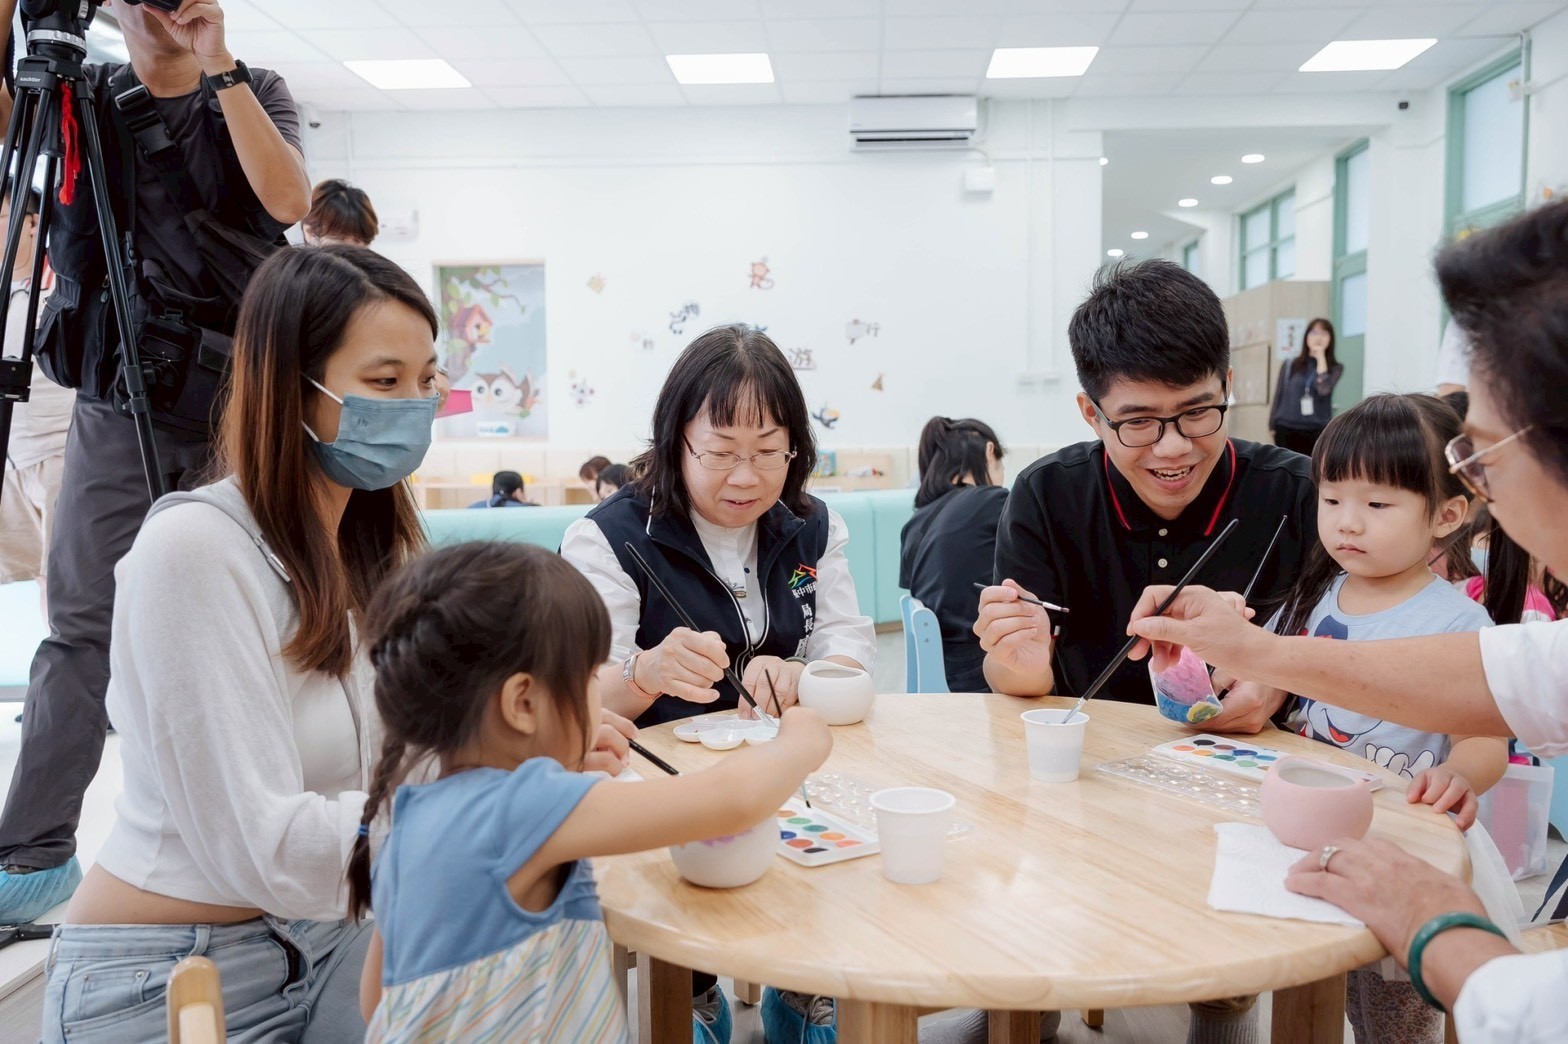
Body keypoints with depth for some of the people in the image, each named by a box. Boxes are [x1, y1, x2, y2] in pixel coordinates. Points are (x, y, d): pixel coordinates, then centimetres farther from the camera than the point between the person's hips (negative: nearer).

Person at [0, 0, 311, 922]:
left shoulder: (256, 96, 7)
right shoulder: (83, 98, 12)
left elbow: (289, 201, -11)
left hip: (236, 398, -1)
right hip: (117, 402, 1)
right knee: (82, 622, 0)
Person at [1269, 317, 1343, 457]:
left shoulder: (1335, 368, 7)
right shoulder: (1290, 365, 9)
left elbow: (1323, 389, -12)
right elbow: (1279, 396, 11)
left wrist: (1321, 357, -5)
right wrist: (1273, 426, 7)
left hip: (1317, 432, -1)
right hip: (1287, 430, 1)